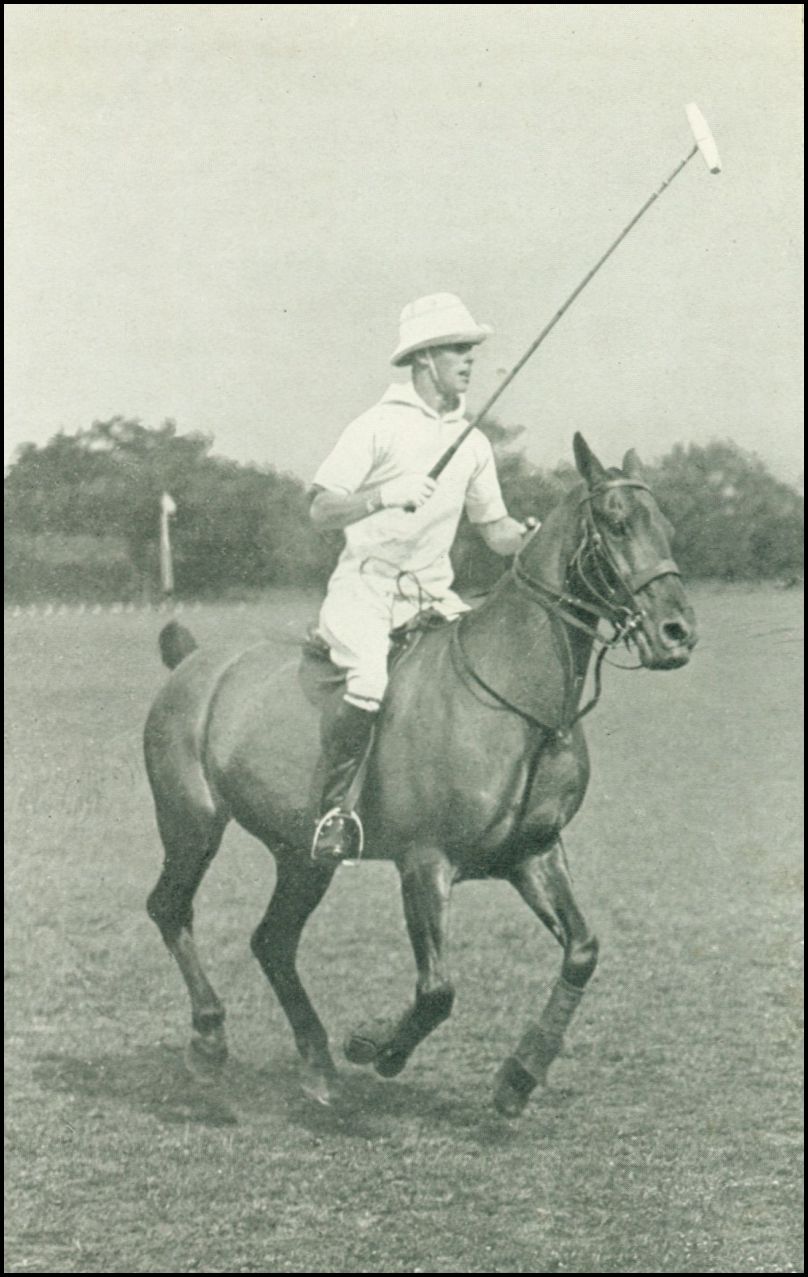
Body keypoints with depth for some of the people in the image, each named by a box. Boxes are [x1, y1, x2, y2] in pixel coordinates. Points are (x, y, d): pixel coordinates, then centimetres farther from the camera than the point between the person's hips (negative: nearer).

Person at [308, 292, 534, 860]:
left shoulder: (472, 442, 13)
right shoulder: (379, 426, -4)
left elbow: (497, 531, 18)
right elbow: (321, 511, -9)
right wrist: (385, 497, -26)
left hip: (434, 596, 6)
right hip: (365, 587, -6)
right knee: (369, 681, -31)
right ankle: (334, 804, -15)